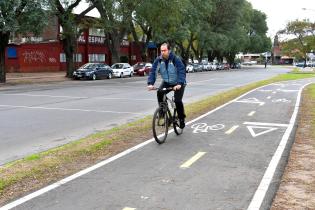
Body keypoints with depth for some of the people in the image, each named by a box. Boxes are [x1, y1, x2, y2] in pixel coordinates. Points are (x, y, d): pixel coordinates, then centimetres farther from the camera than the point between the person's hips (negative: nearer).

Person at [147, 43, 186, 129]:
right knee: (159, 93, -22)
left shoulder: (176, 59, -24)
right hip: (166, 82, 4)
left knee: (178, 100, -17)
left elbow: (182, 72, -31)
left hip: (178, 83, -4)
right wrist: (150, 83, -33)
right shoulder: (158, 60, -12)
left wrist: (179, 84, -46)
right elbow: (153, 72, -17)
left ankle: (182, 118, 6)